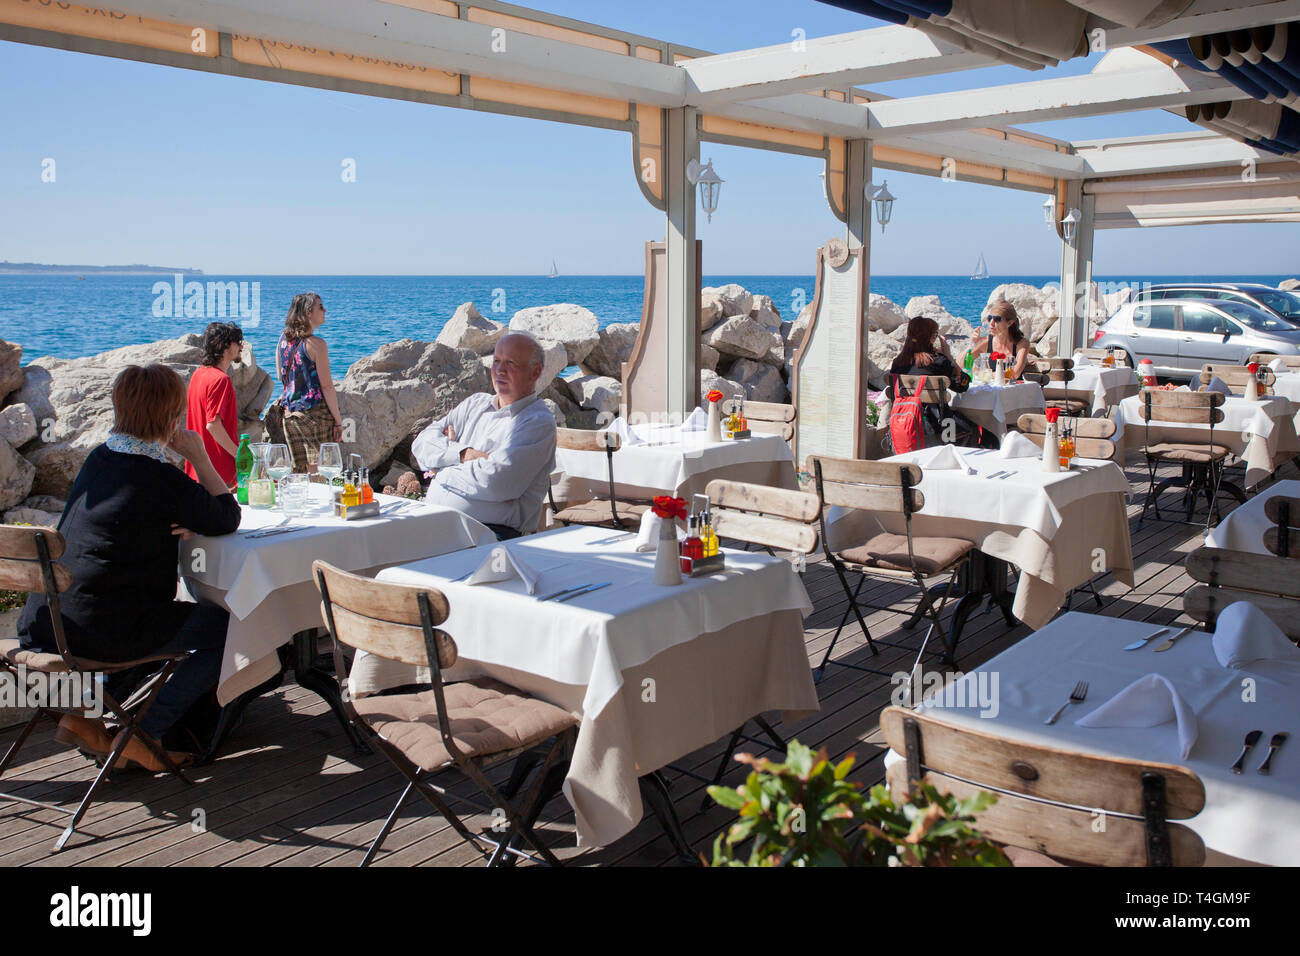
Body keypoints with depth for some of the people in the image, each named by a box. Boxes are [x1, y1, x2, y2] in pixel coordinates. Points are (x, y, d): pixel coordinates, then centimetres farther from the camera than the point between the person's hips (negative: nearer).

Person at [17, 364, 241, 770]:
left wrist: (187, 519, 1)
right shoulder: (160, 478, -16)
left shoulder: (98, 459, 9)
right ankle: (143, 732, 3)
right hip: (99, 633, -8)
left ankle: (85, 714, 25)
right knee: (224, 625, 5)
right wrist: (199, 457, -1)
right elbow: (227, 519, -6)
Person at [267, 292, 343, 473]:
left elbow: (282, 378, 17)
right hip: (315, 412, -6)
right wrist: (338, 420, -7)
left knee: (298, 471, 10)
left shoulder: (283, 339, 9)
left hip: (289, 412, 7)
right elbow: (326, 386, -12)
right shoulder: (316, 344, -11)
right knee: (317, 473, -2)